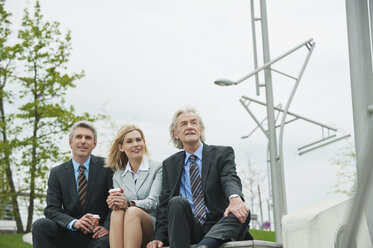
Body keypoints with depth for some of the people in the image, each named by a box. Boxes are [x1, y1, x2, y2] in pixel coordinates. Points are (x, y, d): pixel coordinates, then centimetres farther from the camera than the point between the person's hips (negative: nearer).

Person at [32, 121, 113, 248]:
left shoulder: (106, 167, 2)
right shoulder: (57, 173, 6)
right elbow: (51, 209, -2)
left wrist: (107, 227, -20)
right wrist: (74, 222, -22)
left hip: (96, 235, -3)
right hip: (69, 235, 3)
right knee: (40, 225, -24)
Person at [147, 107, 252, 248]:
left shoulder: (223, 153, 11)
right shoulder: (170, 164, 19)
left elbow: (230, 179, -9)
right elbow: (164, 203, 12)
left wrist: (235, 198, -35)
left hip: (217, 227, -1)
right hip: (188, 229, 1)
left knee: (242, 214, -32)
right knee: (177, 201, -29)